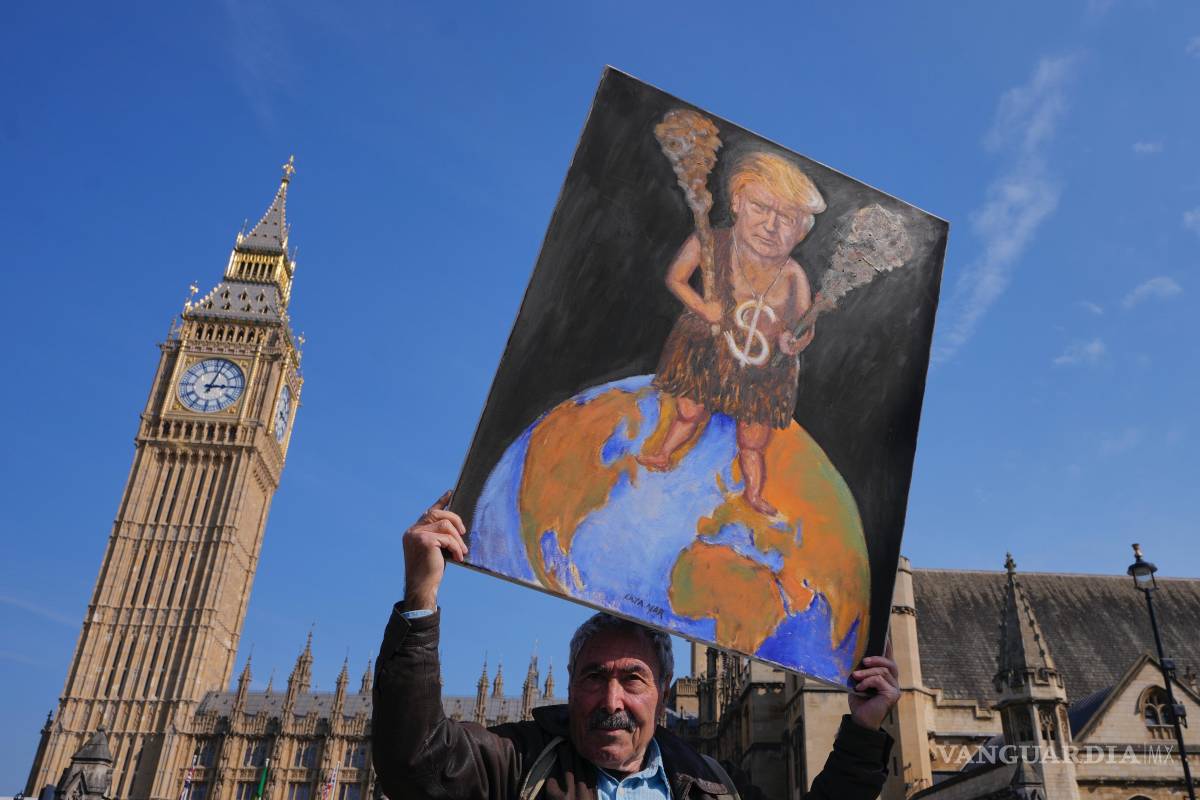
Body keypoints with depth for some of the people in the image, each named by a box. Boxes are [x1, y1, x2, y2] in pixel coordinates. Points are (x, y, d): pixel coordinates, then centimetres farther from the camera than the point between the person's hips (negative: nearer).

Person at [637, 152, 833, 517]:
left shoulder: (793, 277, -17)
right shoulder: (712, 244, -21)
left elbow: (805, 327, -7)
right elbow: (675, 277, -8)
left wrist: (793, 341, -29)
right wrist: (701, 306, -23)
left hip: (762, 367, 1)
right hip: (707, 351, -1)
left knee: (753, 440, 15)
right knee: (689, 411, 19)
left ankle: (754, 493, 40)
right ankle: (662, 455, 47)